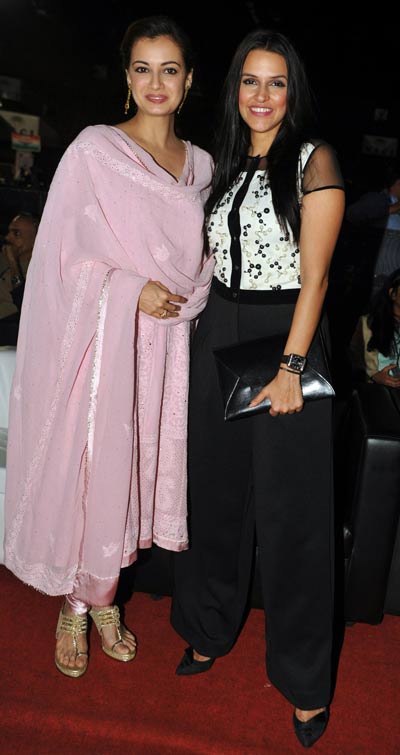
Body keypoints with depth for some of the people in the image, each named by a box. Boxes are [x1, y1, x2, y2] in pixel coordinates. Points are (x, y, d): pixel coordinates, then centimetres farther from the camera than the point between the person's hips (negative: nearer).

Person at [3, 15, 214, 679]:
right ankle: (74, 607, 22)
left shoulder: (201, 165, 13)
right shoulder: (94, 150, -2)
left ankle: (104, 599, 29)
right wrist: (133, 288, -15)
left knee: (140, 467, 9)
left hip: (166, 340, 5)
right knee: (87, 466, -1)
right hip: (102, 337, -4)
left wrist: (185, 295, -1)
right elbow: (66, 251, -5)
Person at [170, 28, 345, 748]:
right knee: (216, 492, 14)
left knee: (290, 508, 0)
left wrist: (290, 367, -17)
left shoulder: (314, 159, -3)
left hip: (284, 337, -5)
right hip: (216, 337, 6)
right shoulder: (223, 163, 14)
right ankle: (211, 628, 36)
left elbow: (314, 275, -11)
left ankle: (305, 679, 18)